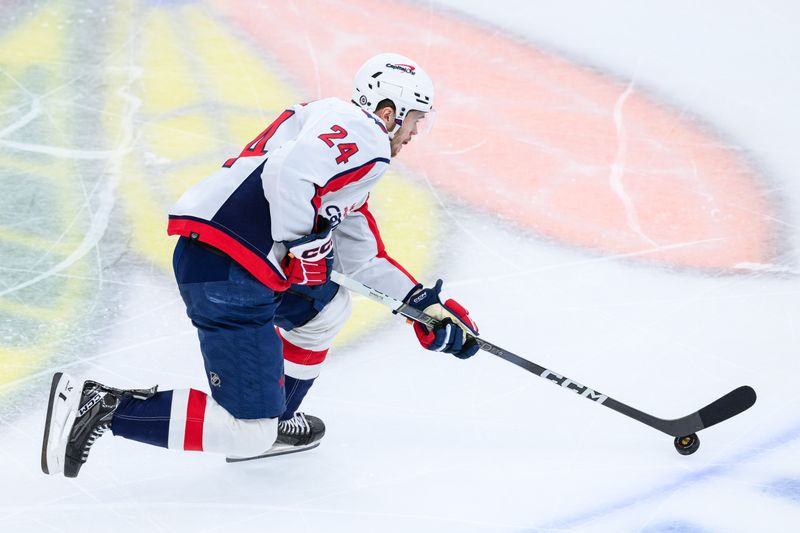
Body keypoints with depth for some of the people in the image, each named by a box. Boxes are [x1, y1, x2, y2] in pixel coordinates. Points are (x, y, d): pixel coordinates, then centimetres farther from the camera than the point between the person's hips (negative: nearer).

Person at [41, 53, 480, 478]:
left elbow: (365, 259, 33)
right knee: (249, 432, -6)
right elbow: (290, 173, -23)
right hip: (225, 275, -10)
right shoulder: (359, 131, -4)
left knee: (328, 306, 31)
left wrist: (427, 305, 31)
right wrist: (304, 245, -15)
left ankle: (270, 423, 29)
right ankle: (101, 408, -8)